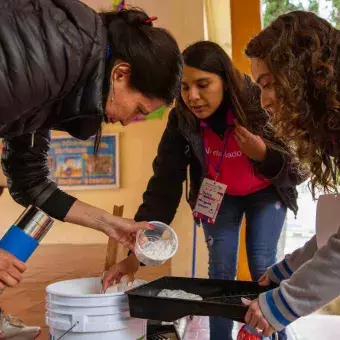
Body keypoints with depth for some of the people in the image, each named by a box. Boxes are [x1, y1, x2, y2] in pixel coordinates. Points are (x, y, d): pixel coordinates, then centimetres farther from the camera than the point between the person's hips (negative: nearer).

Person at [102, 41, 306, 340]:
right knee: (221, 269, -2)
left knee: (262, 267, -5)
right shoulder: (181, 121, -26)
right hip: (218, 196, 2)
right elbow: (164, 185, -28)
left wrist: (263, 155, -43)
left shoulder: (262, 106, -32)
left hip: (266, 193, -1)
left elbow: (297, 166, -21)